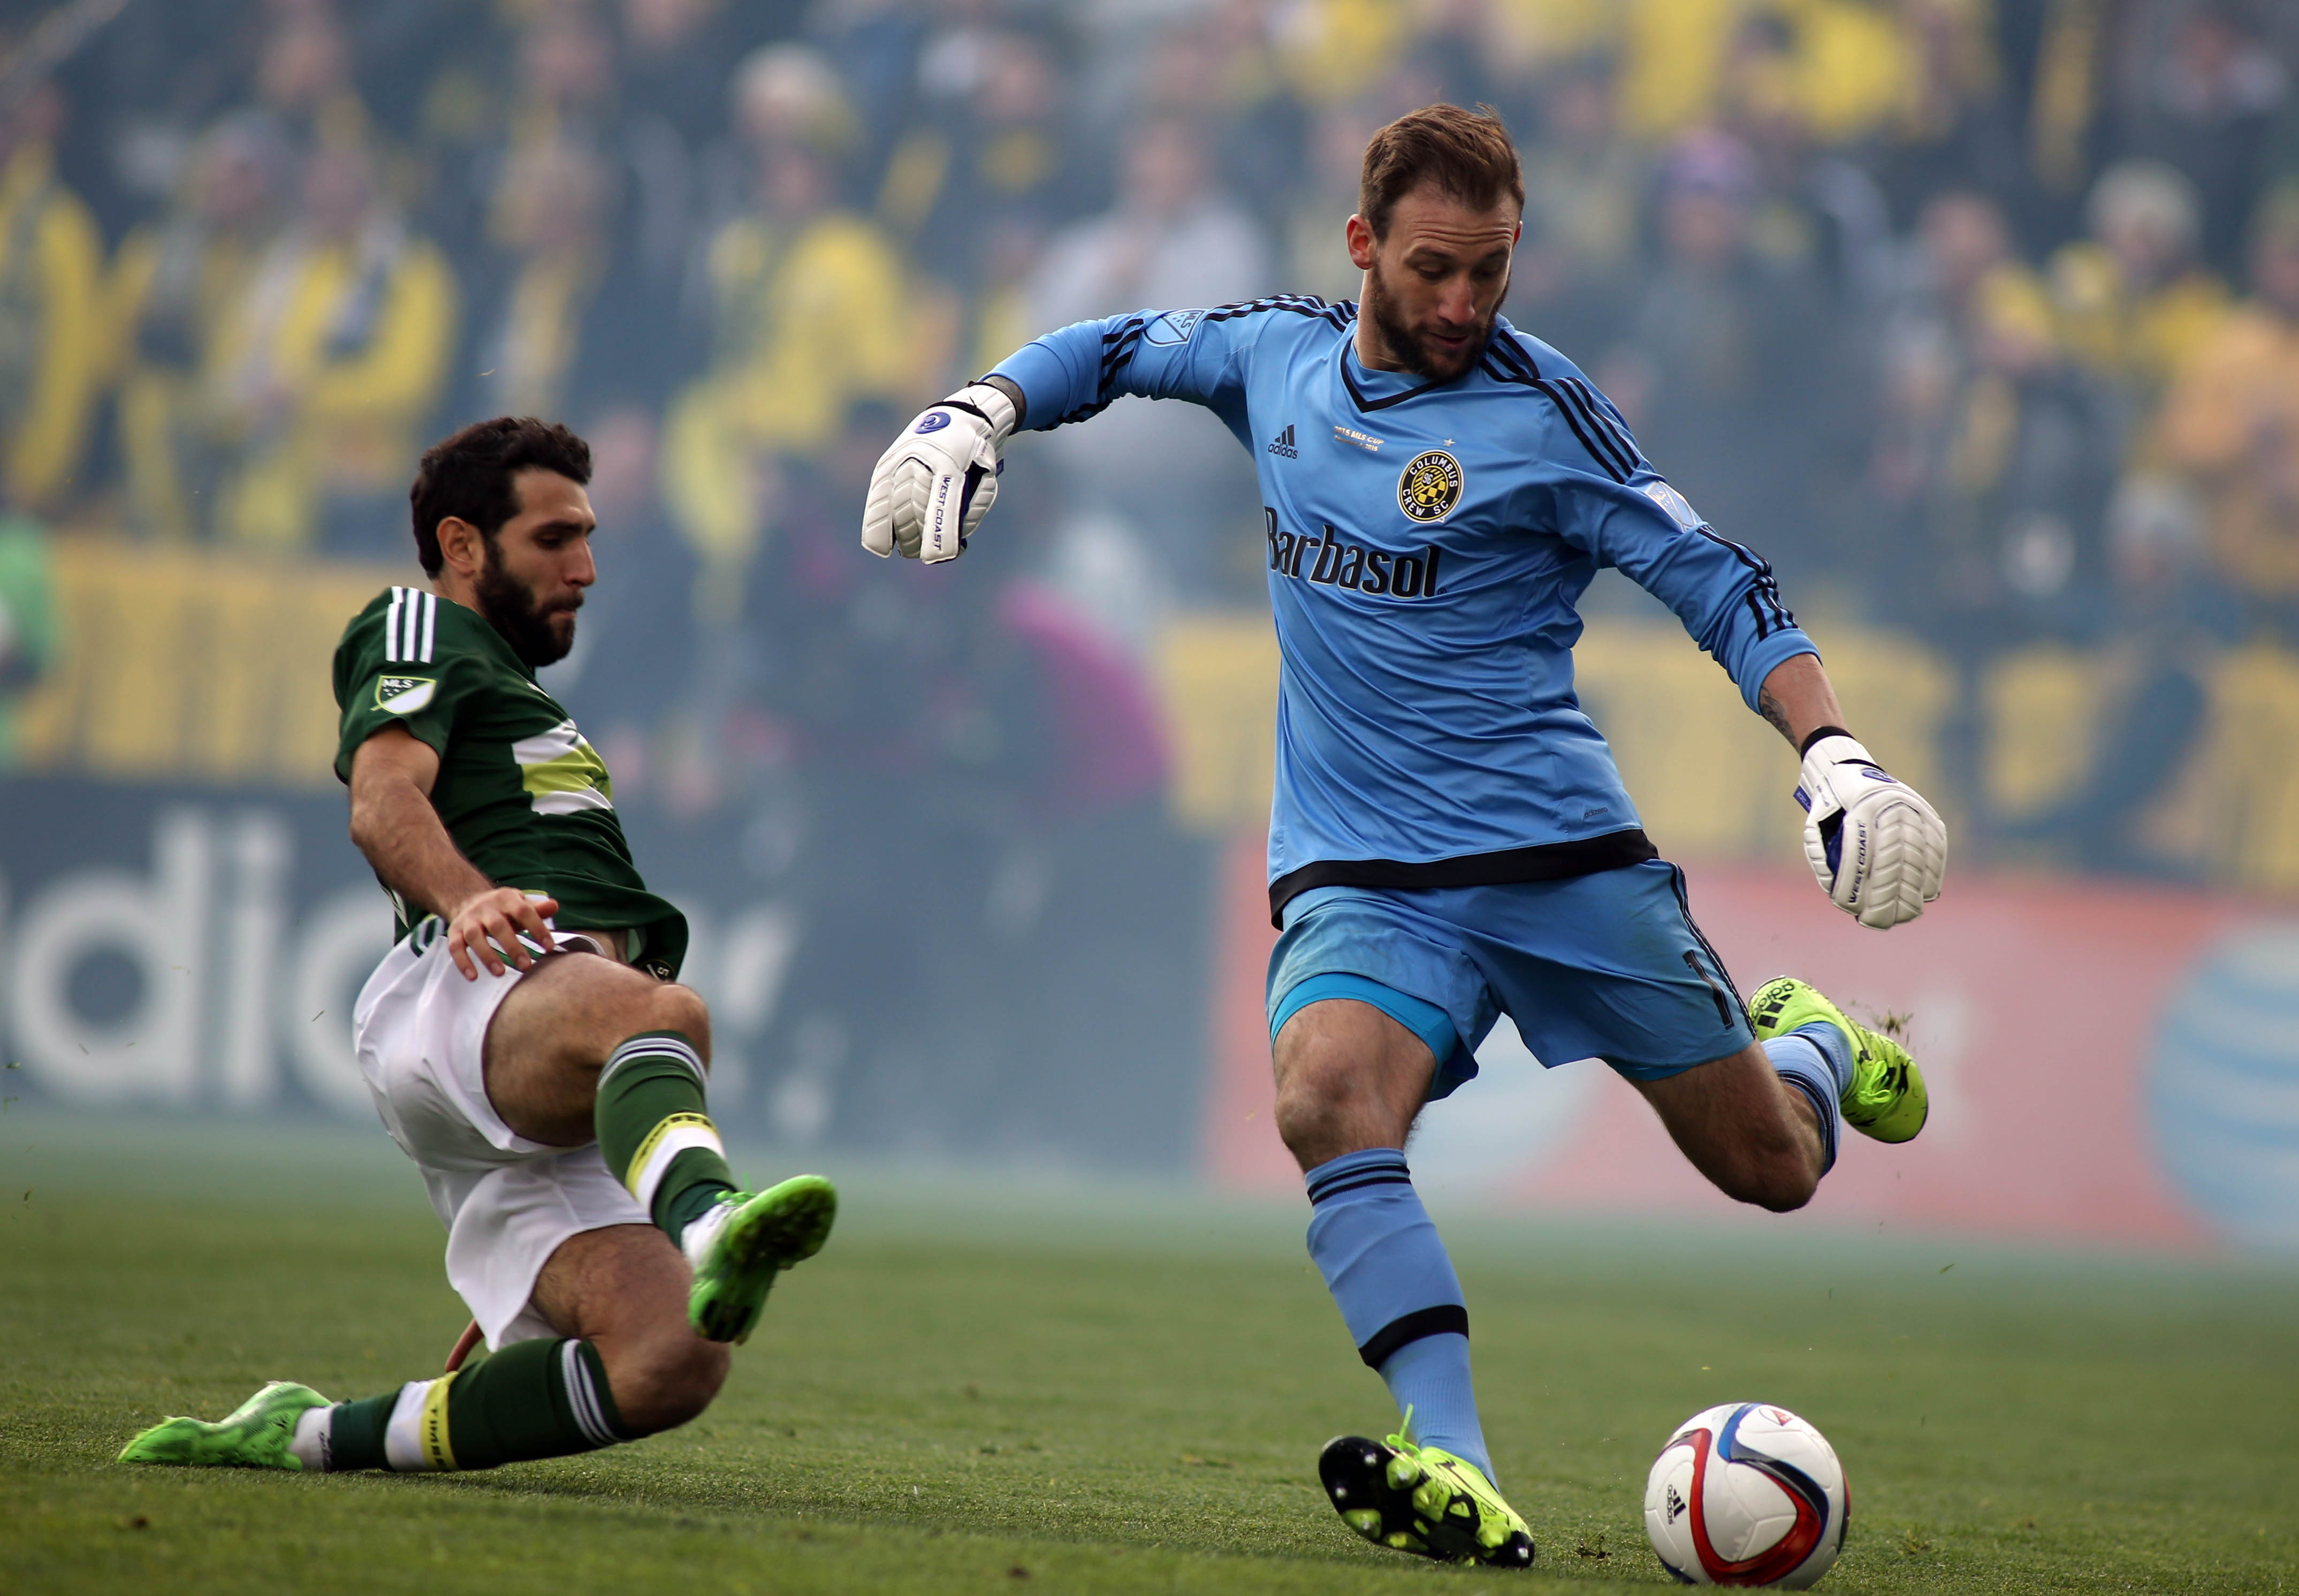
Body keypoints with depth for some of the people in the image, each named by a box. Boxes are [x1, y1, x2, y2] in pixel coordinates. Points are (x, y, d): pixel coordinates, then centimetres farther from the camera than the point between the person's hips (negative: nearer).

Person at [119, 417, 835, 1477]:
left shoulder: (516, 698, 42)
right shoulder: (421, 630, 17)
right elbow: (383, 803, -7)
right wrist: (467, 898, -28)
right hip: (464, 990, -8)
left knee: (668, 1365, -18)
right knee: (663, 1013, -41)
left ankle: (320, 1437, -9)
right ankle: (707, 1224, -74)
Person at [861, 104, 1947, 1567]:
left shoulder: (1538, 409, -9)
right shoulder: (1278, 355, 4)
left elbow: (1716, 584, -7)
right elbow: (1117, 351, 22)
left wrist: (1835, 758, -18)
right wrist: (976, 417, 6)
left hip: (1563, 849, -2)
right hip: (1363, 872, 2)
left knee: (1772, 1167, 5)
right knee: (1328, 1098, -32)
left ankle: (1807, 1039, 44)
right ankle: (1459, 1476, -40)